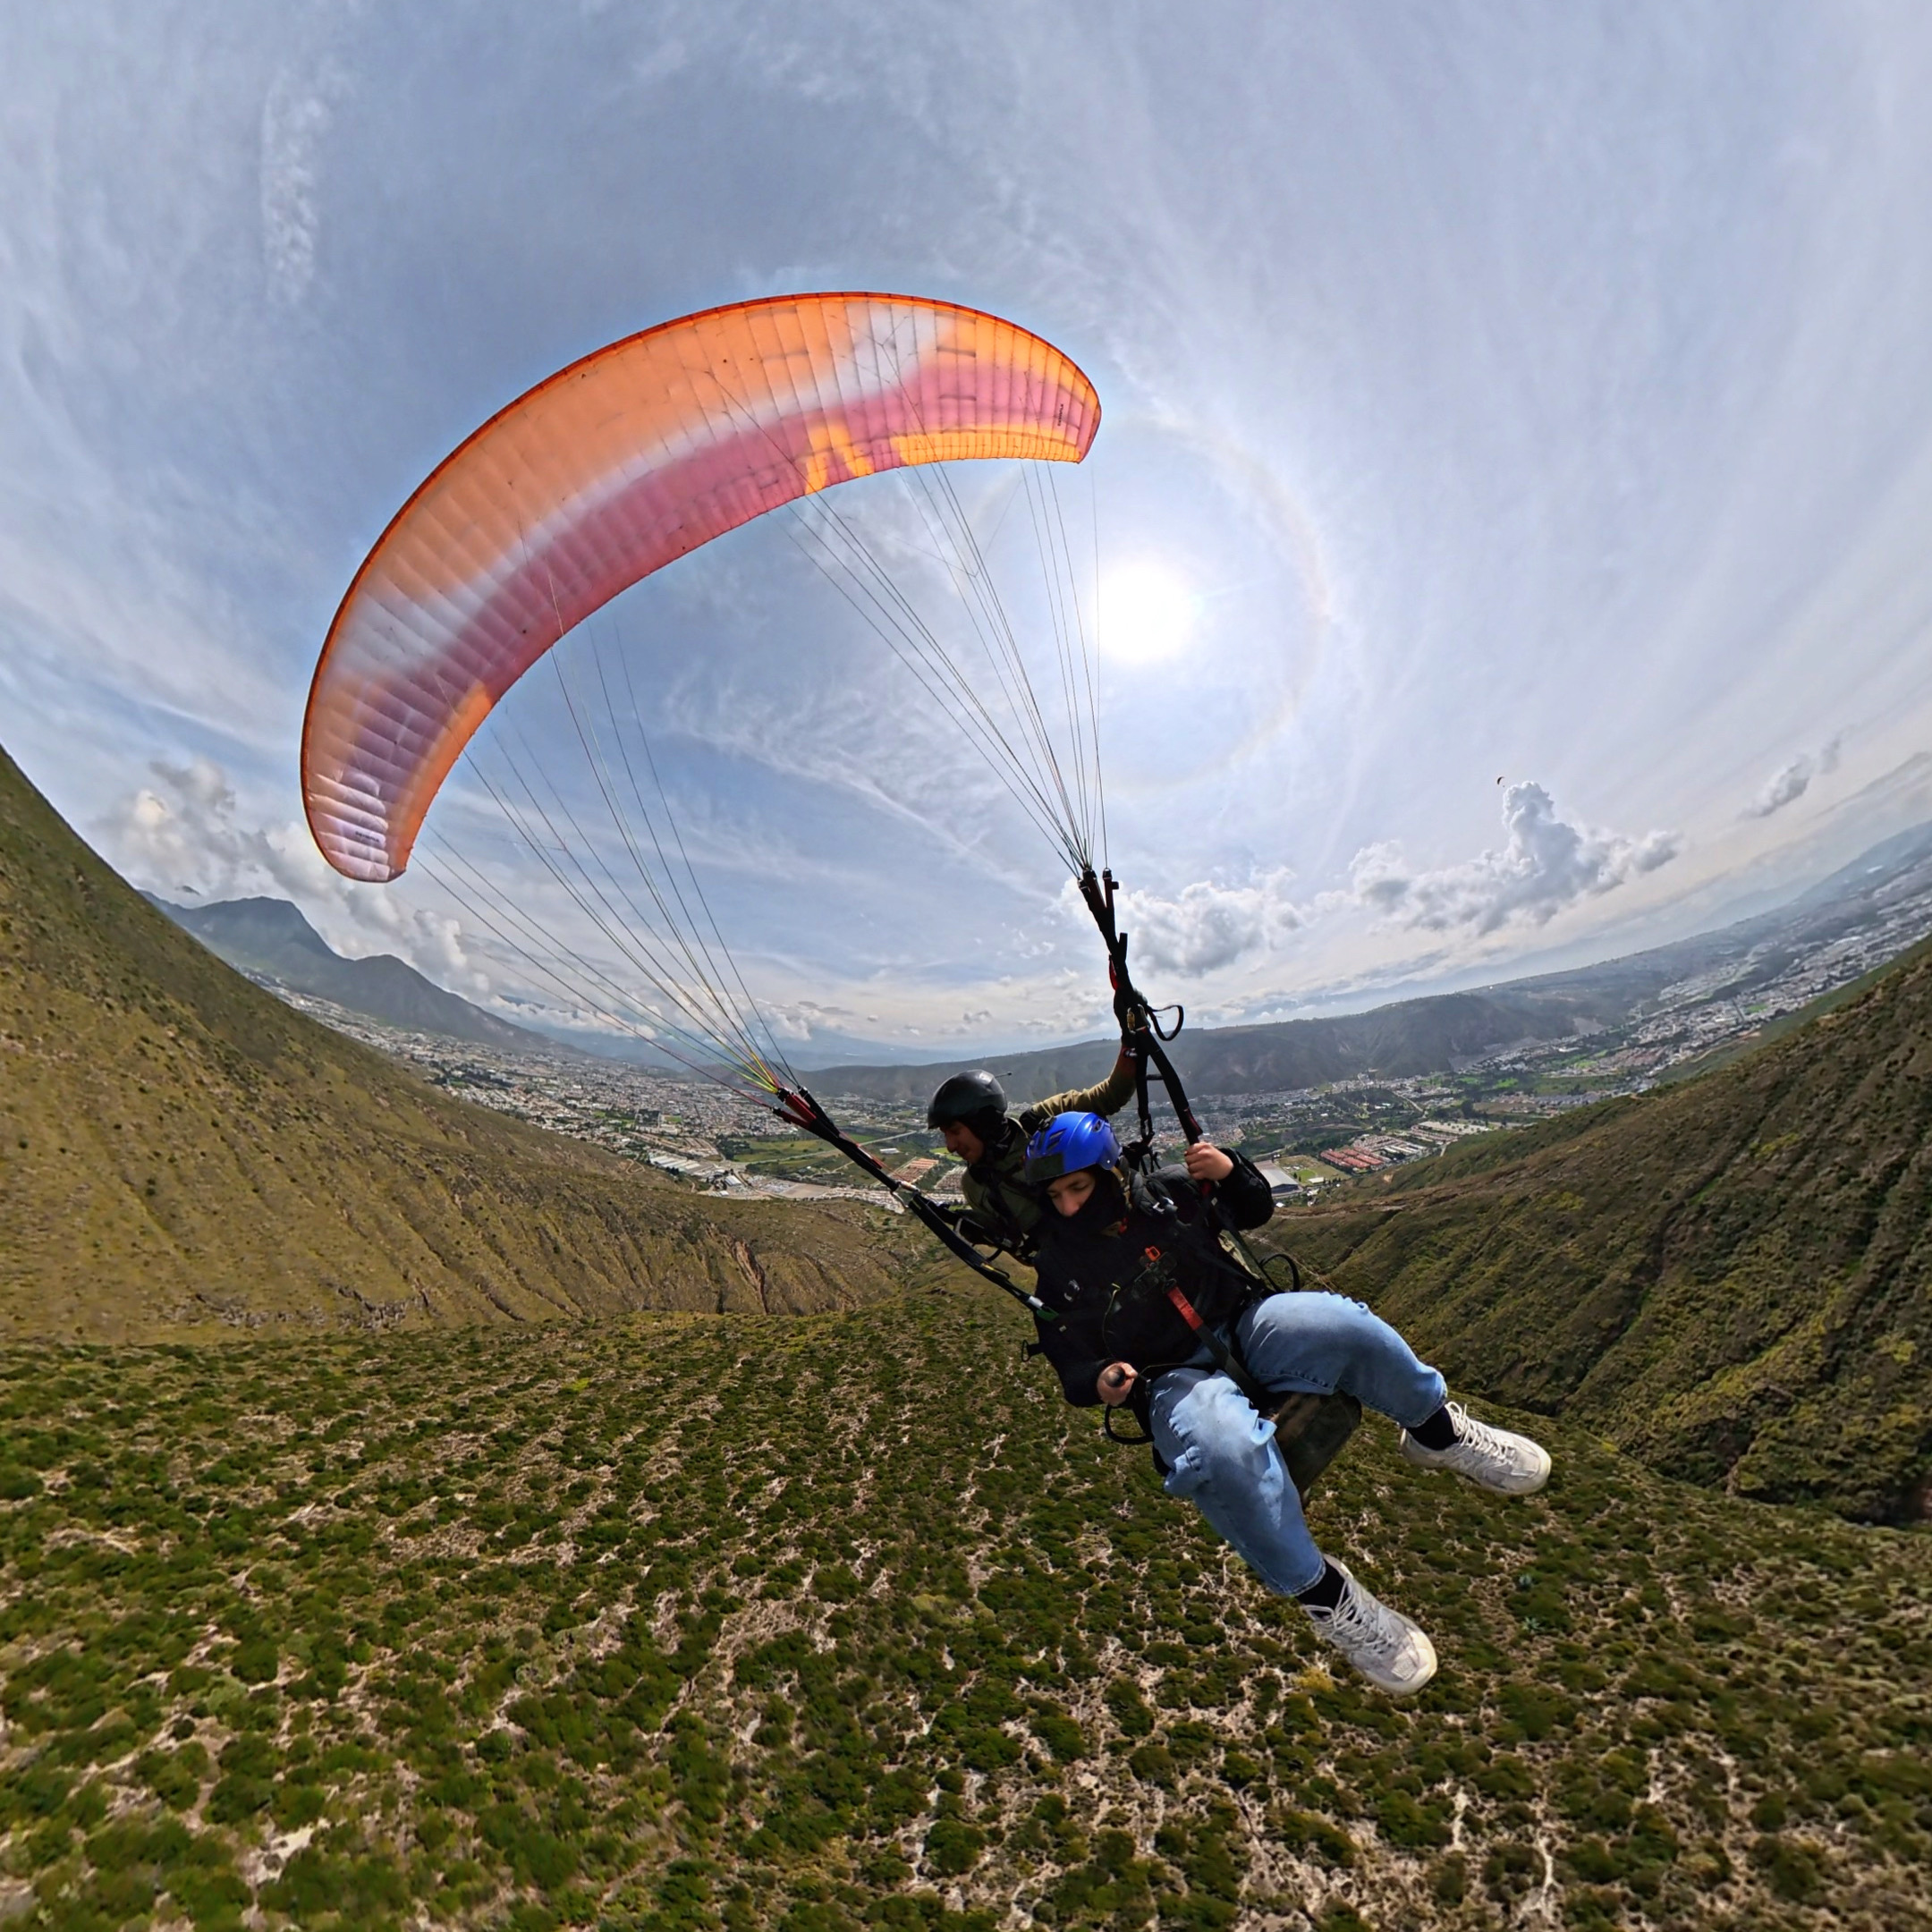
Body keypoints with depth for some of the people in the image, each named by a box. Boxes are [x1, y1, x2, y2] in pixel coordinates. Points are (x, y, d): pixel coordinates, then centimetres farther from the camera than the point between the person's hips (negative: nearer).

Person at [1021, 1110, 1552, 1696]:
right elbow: (1071, 1363, 4)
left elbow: (1256, 1212, 14)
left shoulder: (1167, 1190, 0)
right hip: (1174, 1381, -2)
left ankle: (1437, 1431, 5)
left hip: (1246, 1328, 2)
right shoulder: (1057, 1267, -3)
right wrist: (1100, 1381, -18)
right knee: (1225, 1452, -36)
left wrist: (1230, 1173, -7)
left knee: (1343, 1324, -27)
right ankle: (1320, 1592, -9)